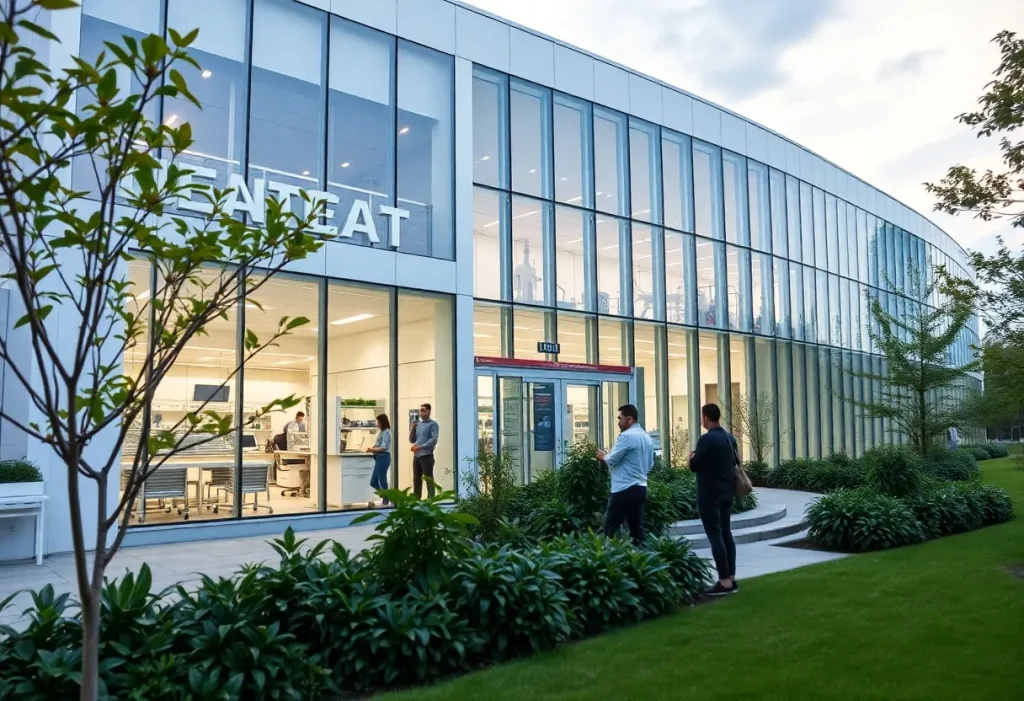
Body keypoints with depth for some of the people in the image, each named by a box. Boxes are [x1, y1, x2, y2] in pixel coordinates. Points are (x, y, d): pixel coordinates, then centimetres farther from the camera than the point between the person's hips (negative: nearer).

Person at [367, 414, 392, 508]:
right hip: (379, 458, 10)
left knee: (382, 481, -2)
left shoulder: (386, 432, -11)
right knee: (373, 482, 11)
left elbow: (383, 447, -17)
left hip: (383, 457, -10)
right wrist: (372, 448, -2)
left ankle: (385, 502, 7)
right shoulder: (380, 431, 18)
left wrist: (372, 450, -14)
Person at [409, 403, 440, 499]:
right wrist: (412, 429, 0)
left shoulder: (433, 424, -3)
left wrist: (420, 447, -19)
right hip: (416, 456, 7)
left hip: (427, 456, -6)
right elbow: (412, 440, 17)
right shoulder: (417, 424, 16)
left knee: (429, 479, -5)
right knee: (416, 480, 11)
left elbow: (434, 440, -14)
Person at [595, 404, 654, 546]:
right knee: (636, 526, 10)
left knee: (610, 528, -4)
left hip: (624, 489, -9)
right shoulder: (647, 437, 13)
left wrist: (603, 455, 6)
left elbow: (612, 460, -13)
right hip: (640, 488, 9)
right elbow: (650, 465, 19)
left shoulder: (626, 436, -14)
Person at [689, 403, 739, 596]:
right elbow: (735, 462, 16)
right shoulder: (730, 437, 8)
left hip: (710, 494, -8)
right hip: (727, 492, 8)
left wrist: (692, 457, 6)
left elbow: (694, 466, -14)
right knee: (726, 532, 13)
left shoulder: (706, 439, -17)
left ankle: (724, 582, -6)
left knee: (715, 535, -5)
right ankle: (731, 578, 15)